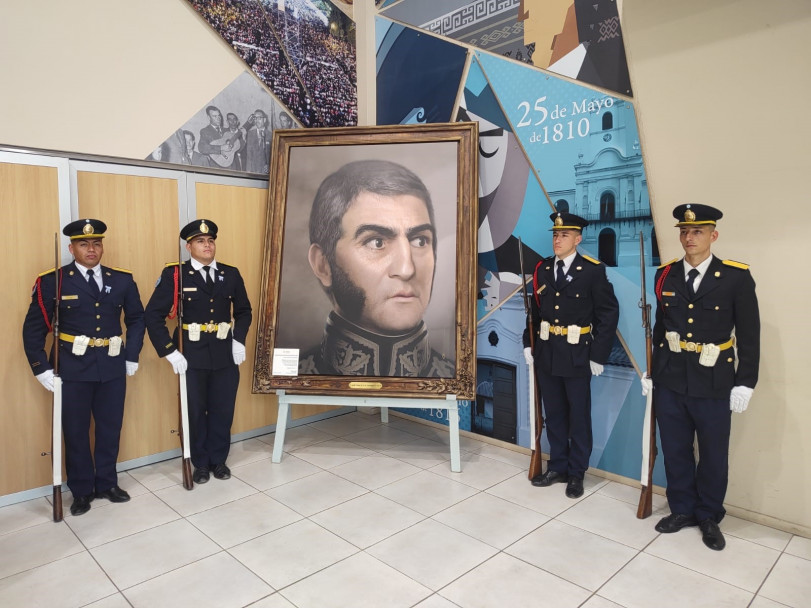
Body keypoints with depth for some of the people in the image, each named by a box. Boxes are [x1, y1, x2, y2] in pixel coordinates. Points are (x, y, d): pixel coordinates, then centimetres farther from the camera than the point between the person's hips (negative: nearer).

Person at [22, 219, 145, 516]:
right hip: (72, 368, -2)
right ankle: (81, 491, 27)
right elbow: (33, 328, -1)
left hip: (112, 367, 2)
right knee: (75, 432, 9)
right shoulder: (52, 281, -5)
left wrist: (132, 356, 7)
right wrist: (41, 368, -5)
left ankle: (107, 483, 31)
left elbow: (136, 318, 13)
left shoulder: (122, 279, 3)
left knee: (110, 428, 12)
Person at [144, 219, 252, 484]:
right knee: (195, 412, 11)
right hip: (191, 358, -2)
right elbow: (153, 315, -9)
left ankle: (219, 460, 31)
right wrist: (169, 351, -14)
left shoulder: (231, 274, 4)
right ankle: (201, 464, 30)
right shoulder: (174, 275, -7)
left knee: (223, 411, 11)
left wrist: (239, 340, 1)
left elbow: (244, 311, 14)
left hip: (226, 356, 3)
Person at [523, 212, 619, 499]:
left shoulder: (593, 270, -8)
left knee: (579, 417, 9)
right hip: (546, 354, 4)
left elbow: (609, 313, -8)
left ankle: (576, 473, 25)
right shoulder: (542, 269, 5)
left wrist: (598, 355, -10)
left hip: (576, 356, -4)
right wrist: (528, 344, 3)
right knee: (554, 415, 15)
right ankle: (558, 467, 30)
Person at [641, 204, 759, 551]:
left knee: (714, 456, 12)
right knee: (675, 451, 13)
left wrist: (745, 383, -7)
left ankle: (709, 517, 32)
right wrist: (651, 372, 9)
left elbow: (749, 335, -4)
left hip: (713, 385, -2)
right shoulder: (665, 275, 2)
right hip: (670, 382, 3)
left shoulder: (736, 277, -7)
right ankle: (682, 509, 32)